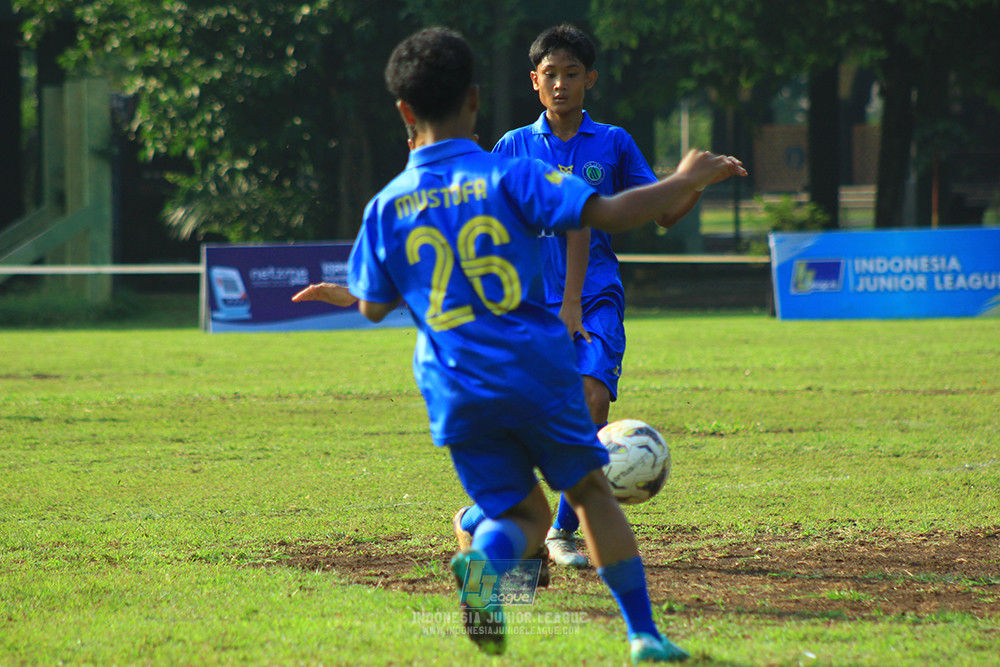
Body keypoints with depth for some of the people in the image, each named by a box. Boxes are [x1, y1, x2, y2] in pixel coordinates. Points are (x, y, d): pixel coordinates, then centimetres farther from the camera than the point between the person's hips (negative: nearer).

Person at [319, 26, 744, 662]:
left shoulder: (387, 207, 3)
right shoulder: (510, 176, -5)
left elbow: (374, 307, 11)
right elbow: (610, 213, -13)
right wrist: (682, 182, 1)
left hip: (456, 392, 2)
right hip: (538, 372, -2)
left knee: (525, 514, 13)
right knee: (590, 490, 15)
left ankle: (484, 560, -22)